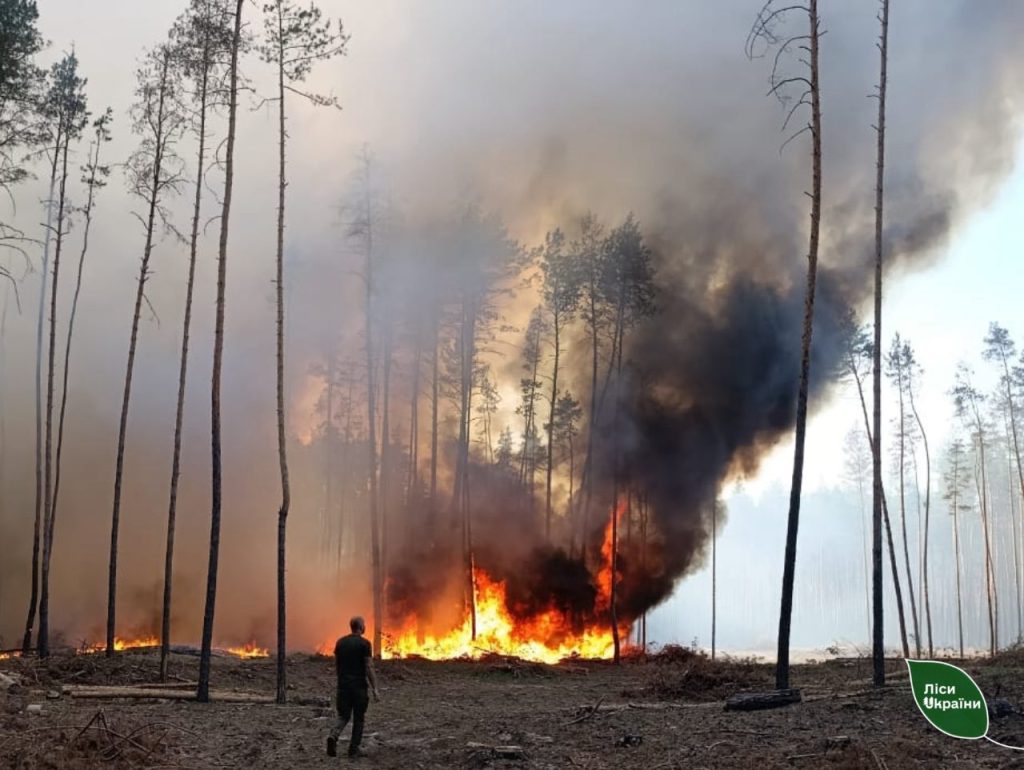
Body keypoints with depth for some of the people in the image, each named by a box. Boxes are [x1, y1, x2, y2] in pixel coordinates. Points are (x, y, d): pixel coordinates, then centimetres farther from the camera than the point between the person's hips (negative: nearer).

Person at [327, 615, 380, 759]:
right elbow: (369, 668, -13)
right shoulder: (364, 644, -10)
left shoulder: (340, 642, 7)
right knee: (358, 718, 9)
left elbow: (336, 664, 13)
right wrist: (375, 689, -9)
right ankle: (354, 749, 11)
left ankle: (333, 736, -18)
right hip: (359, 686, -4)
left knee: (343, 716, 10)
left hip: (343, 685, 4)